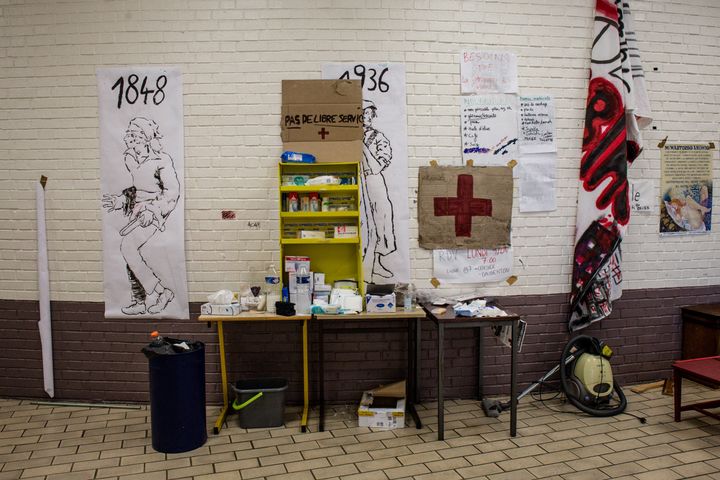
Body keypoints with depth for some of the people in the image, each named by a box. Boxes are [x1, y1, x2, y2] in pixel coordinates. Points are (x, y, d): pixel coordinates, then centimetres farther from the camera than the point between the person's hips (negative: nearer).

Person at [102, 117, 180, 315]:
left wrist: (153, 210, -21)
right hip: (137, 210, 8)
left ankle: (158, 292, -11)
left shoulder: (162, 161, -13)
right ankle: (140, 302, 15)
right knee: (131, 254, 4)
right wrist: (120, 200, 13)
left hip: (155, 211, -8)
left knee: (127, 247, -21)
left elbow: (173, 191, -15)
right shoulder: (131, 159, 9)